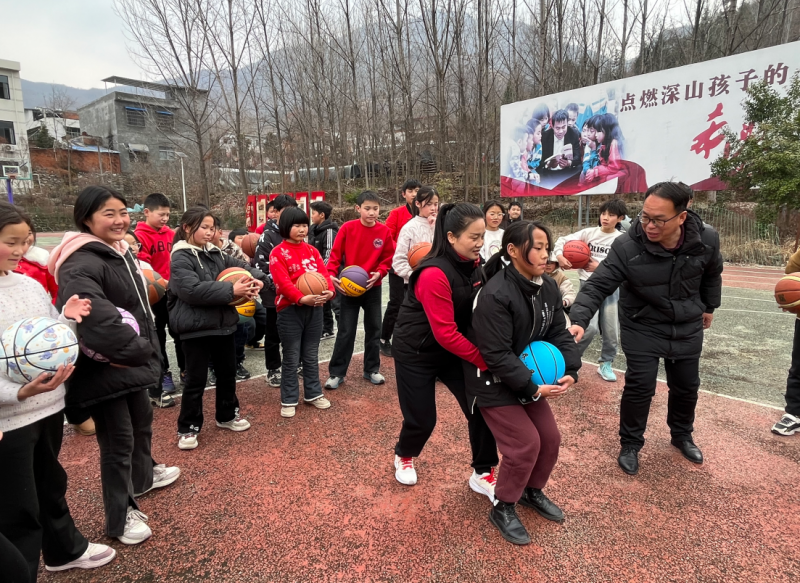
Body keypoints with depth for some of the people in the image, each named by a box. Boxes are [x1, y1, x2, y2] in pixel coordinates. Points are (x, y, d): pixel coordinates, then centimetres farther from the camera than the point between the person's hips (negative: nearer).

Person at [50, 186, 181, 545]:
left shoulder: (121, 252, 9)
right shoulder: (81, 265, -23)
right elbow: (95, 318, -38)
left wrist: (145, 348, 10)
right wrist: (134, 350, -25)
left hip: (131, 361, 9)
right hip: (103, 369, -9)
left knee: (142, 421, 26)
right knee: (118, 440, 3)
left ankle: (143, 475, 50)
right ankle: (120, 516, 22)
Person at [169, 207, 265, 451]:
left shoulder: (216, 253, 10)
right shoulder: (181, 257, -11)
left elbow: (243, 266, 15)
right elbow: (192, 290, -25)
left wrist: (256, 279, -8)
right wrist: (231, 290, -28)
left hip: (224, 323, 7)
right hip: (196, 327, -7)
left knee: (228, 372, 18)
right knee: (196, 379, 3)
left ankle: (227, 415, 37)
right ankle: (188, 428, 20)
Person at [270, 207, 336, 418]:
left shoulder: (312, 250, 11)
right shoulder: (278, 253, -6)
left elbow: (323, 272, 0)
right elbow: (282, 282, -18)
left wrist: (329, 291, -20)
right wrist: (301, 298, -32)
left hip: (315, 308, 5)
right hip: (290, 310, -4)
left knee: (311, 355, 15)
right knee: (291, 358, 5)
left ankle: (313, 394, 29)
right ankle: (288, 400, 18)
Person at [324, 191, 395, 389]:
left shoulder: (385, 231, -5)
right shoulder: (347, 228, -10)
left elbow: (388, 258, 3)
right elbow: (335, 254, -7)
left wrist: (379, 273, -15)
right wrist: (331, 274, -21)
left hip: (373, 288, 3)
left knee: (373, 329, 12)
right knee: (346, 332, 3)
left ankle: (372, 370, 28)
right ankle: (336, 373, 14)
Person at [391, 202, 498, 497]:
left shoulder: (474, 264, -6)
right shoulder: (434, 274, -29)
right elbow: (445, 334, -30)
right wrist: (486, 361, -28)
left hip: (454, 349, 7)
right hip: (417, 352, -6)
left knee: (481, 407, 0)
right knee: (422, 418, 5)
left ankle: (482, 475, 20)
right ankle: (404, 456, 40)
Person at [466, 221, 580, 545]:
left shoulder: (548, 288, -2)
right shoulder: (495, 295, -28)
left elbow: (559, 333, 2)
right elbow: (497, 355, -27)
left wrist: (571, 370, -13)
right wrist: (532, 388, -25)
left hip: (530, 377, 8)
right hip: (494, 382, -8)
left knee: (550, 438, 11)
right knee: (525, 443, -8)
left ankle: (533, 492, 38)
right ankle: (503, 509, 16)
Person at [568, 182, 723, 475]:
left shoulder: (706, 239, -15)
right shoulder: (627, 247, -28)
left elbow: (712, 274, 7)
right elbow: (597, 285, -29)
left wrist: (709, 307, 17)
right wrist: (579, 320, -43)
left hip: (688, 328, 4)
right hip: (642, 329, -4)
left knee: (686, 386, 18)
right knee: (639, 387, -5)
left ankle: (682, 435, 44)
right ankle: (630, 444, 19)